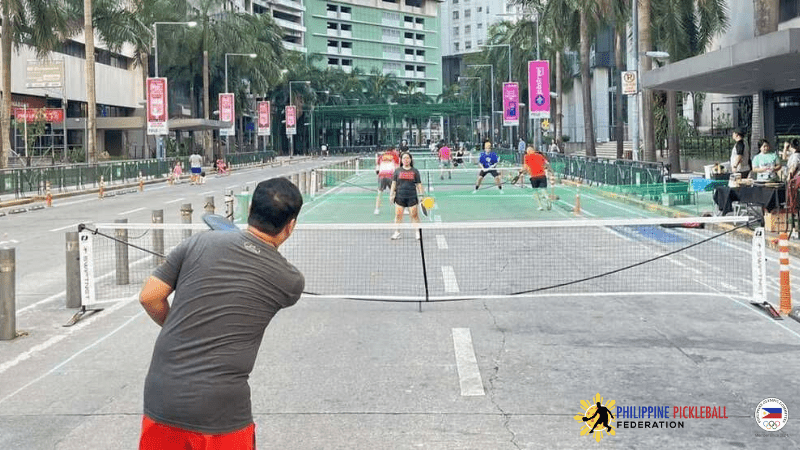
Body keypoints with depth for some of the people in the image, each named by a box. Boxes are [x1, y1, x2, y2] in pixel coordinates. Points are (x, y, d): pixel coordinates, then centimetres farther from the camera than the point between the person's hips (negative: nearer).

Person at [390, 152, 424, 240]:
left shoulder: (415, 171, 7)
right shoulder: (397, 171, 9)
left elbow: (419, 185, 8)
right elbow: (394, 183, 10)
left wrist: (422, 195, 2)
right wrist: (391, 194, 4)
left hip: (412, 197, -1)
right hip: (400, 196, 1)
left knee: (414, 215, -2)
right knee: (398, 215, 1)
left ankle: (418, 233, 6)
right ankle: (397, 232, 11)